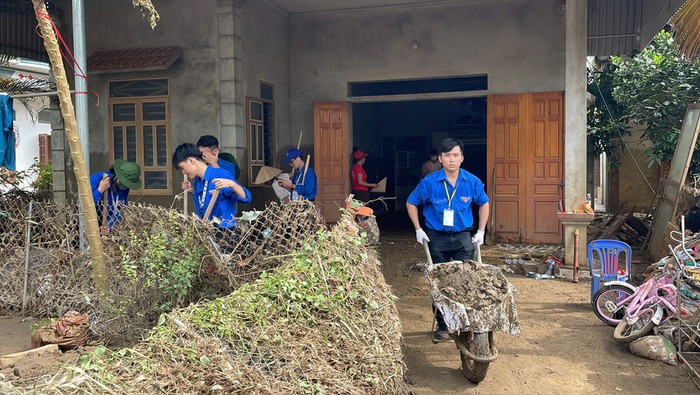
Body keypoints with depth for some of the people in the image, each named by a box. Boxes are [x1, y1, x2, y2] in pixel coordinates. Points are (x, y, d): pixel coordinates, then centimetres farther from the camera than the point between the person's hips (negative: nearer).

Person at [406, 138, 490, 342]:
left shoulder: (472, 182, -5)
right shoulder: (430, 182, -11)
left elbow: (484, 203, 12)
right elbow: (411, 203, 2)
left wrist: (481, 231, 8)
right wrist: (418, 230, -1)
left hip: (463, 237, 1)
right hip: (437, 238, -1)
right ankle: (442, 325, 20)